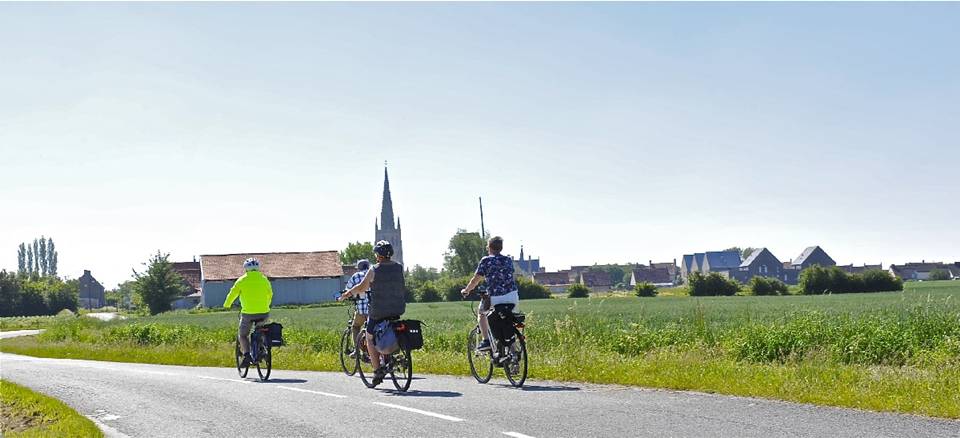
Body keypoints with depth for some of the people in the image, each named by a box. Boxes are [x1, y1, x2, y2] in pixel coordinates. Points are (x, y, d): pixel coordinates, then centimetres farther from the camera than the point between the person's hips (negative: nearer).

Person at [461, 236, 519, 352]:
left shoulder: (486, 261, 1)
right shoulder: (508, 260, 14)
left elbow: (476, 280, 3)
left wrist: (466, 290, 20)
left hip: (494, 298, -3)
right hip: (512, 296, 3)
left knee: (481, 313, 23)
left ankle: (486, 340, 9)